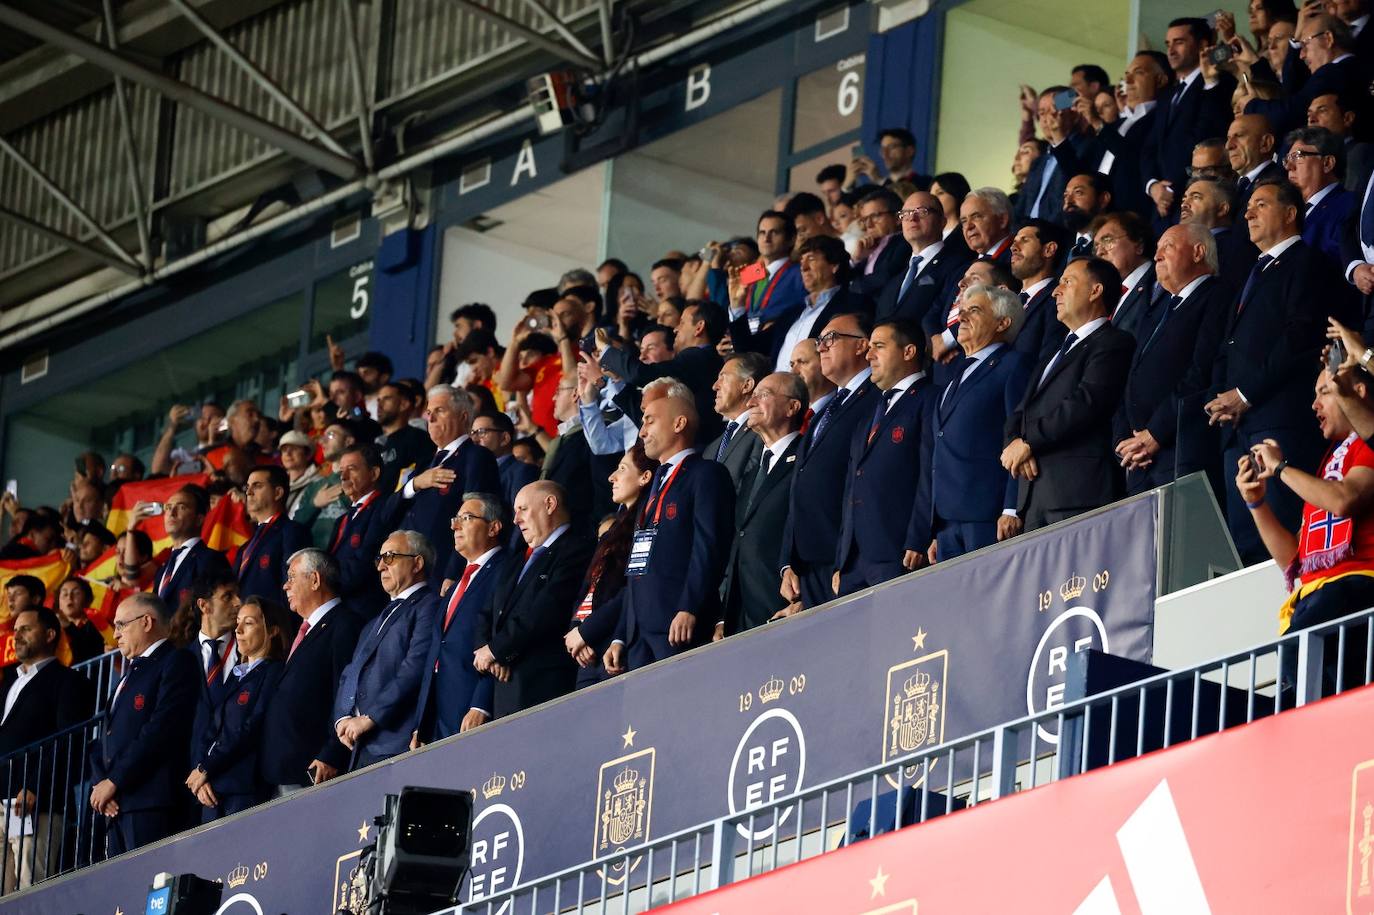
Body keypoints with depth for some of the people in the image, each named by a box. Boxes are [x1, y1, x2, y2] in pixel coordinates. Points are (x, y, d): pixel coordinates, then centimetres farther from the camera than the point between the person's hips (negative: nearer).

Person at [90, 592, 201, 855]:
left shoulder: (177, 663, -3)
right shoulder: (132, 670, 27)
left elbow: (161, 730, -14)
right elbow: (106, 735, 22)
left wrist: (113, 782, -12)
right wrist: (100, 783, 3)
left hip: (151, 803, -9)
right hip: (117, 805, 9)